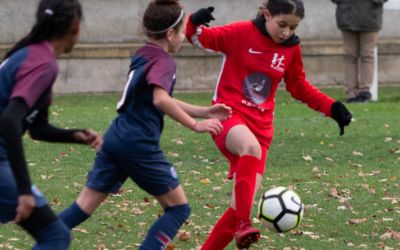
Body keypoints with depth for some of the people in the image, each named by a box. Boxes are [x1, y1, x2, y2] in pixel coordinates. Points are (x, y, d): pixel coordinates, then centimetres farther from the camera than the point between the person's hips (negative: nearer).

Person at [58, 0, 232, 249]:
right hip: (140, 145, -8)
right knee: (179, 208, 6)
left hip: (116, 138, 8)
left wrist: (204, 111, 25)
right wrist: (195, 125, -24)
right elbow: (160, 100, -29)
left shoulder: (142, 56, 16)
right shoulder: (164, 61, -10)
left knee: (84, 207, 9)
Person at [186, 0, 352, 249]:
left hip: (260, 126, 5)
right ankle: (244, 225, -43)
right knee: (251, 147, -40)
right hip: (228, 115, -5)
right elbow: (201, 38, -3)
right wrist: (196, 23, -26)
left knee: (241, 205, -4)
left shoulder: (291, 49, 6)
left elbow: (299, 87, 20)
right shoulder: (241, 33, -7)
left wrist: (332, 107, 10)